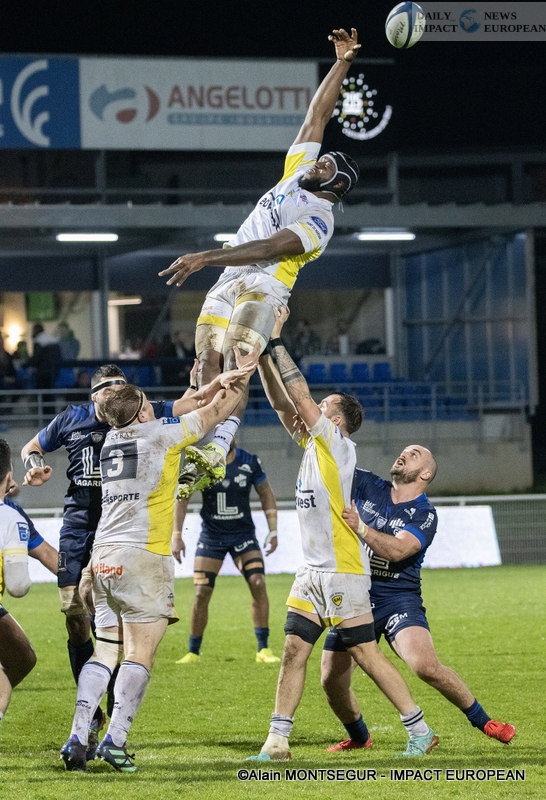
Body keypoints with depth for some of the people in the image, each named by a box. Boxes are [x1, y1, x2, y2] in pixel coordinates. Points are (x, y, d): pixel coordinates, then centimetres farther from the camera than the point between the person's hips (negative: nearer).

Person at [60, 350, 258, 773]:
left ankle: (78, 738, -3)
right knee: (140, 654, -6)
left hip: (103, 559, 7)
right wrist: (243, 376, 27)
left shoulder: (112, 439, 17)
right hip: (143, 556, -7)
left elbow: (190, 411, 30)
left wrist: (219, 382, 32)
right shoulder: (158, 432, -1)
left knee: (105, 652, 8)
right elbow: (215, 412, 12)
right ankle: (115, 740, -15)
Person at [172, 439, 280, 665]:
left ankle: (263, 649, -9)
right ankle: (193, 652, 9)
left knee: (258, 583, -16)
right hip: (211, 535, 0)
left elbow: (266, 494, 8)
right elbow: (182, 497, -1)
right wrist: (176, 536, -6)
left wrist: (273, 530, 3)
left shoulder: (250, 463, -4)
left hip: (243, 534, 0)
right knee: (201, 593, -6)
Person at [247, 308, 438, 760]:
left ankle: (420, 731, 2)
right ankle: (277, 741, 1)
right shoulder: (313, 444, 13)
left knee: (366, 655, -5)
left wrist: (277, 341, -10)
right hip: (313, 572, 8)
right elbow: (282, 402, 14)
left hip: (342, 572, -8)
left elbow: (299, 394, -14)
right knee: (294, 650, 2)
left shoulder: (338, 446, -9)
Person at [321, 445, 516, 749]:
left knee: (426, 665, -24)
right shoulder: (369, 487, 7)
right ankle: (357, 738, 28)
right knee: (332, 680, -1)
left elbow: (397, 550, -23)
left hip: (398, 597, -4)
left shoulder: (424, 514, -6)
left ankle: (484, 722, -5)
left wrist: (360, 528, -35)